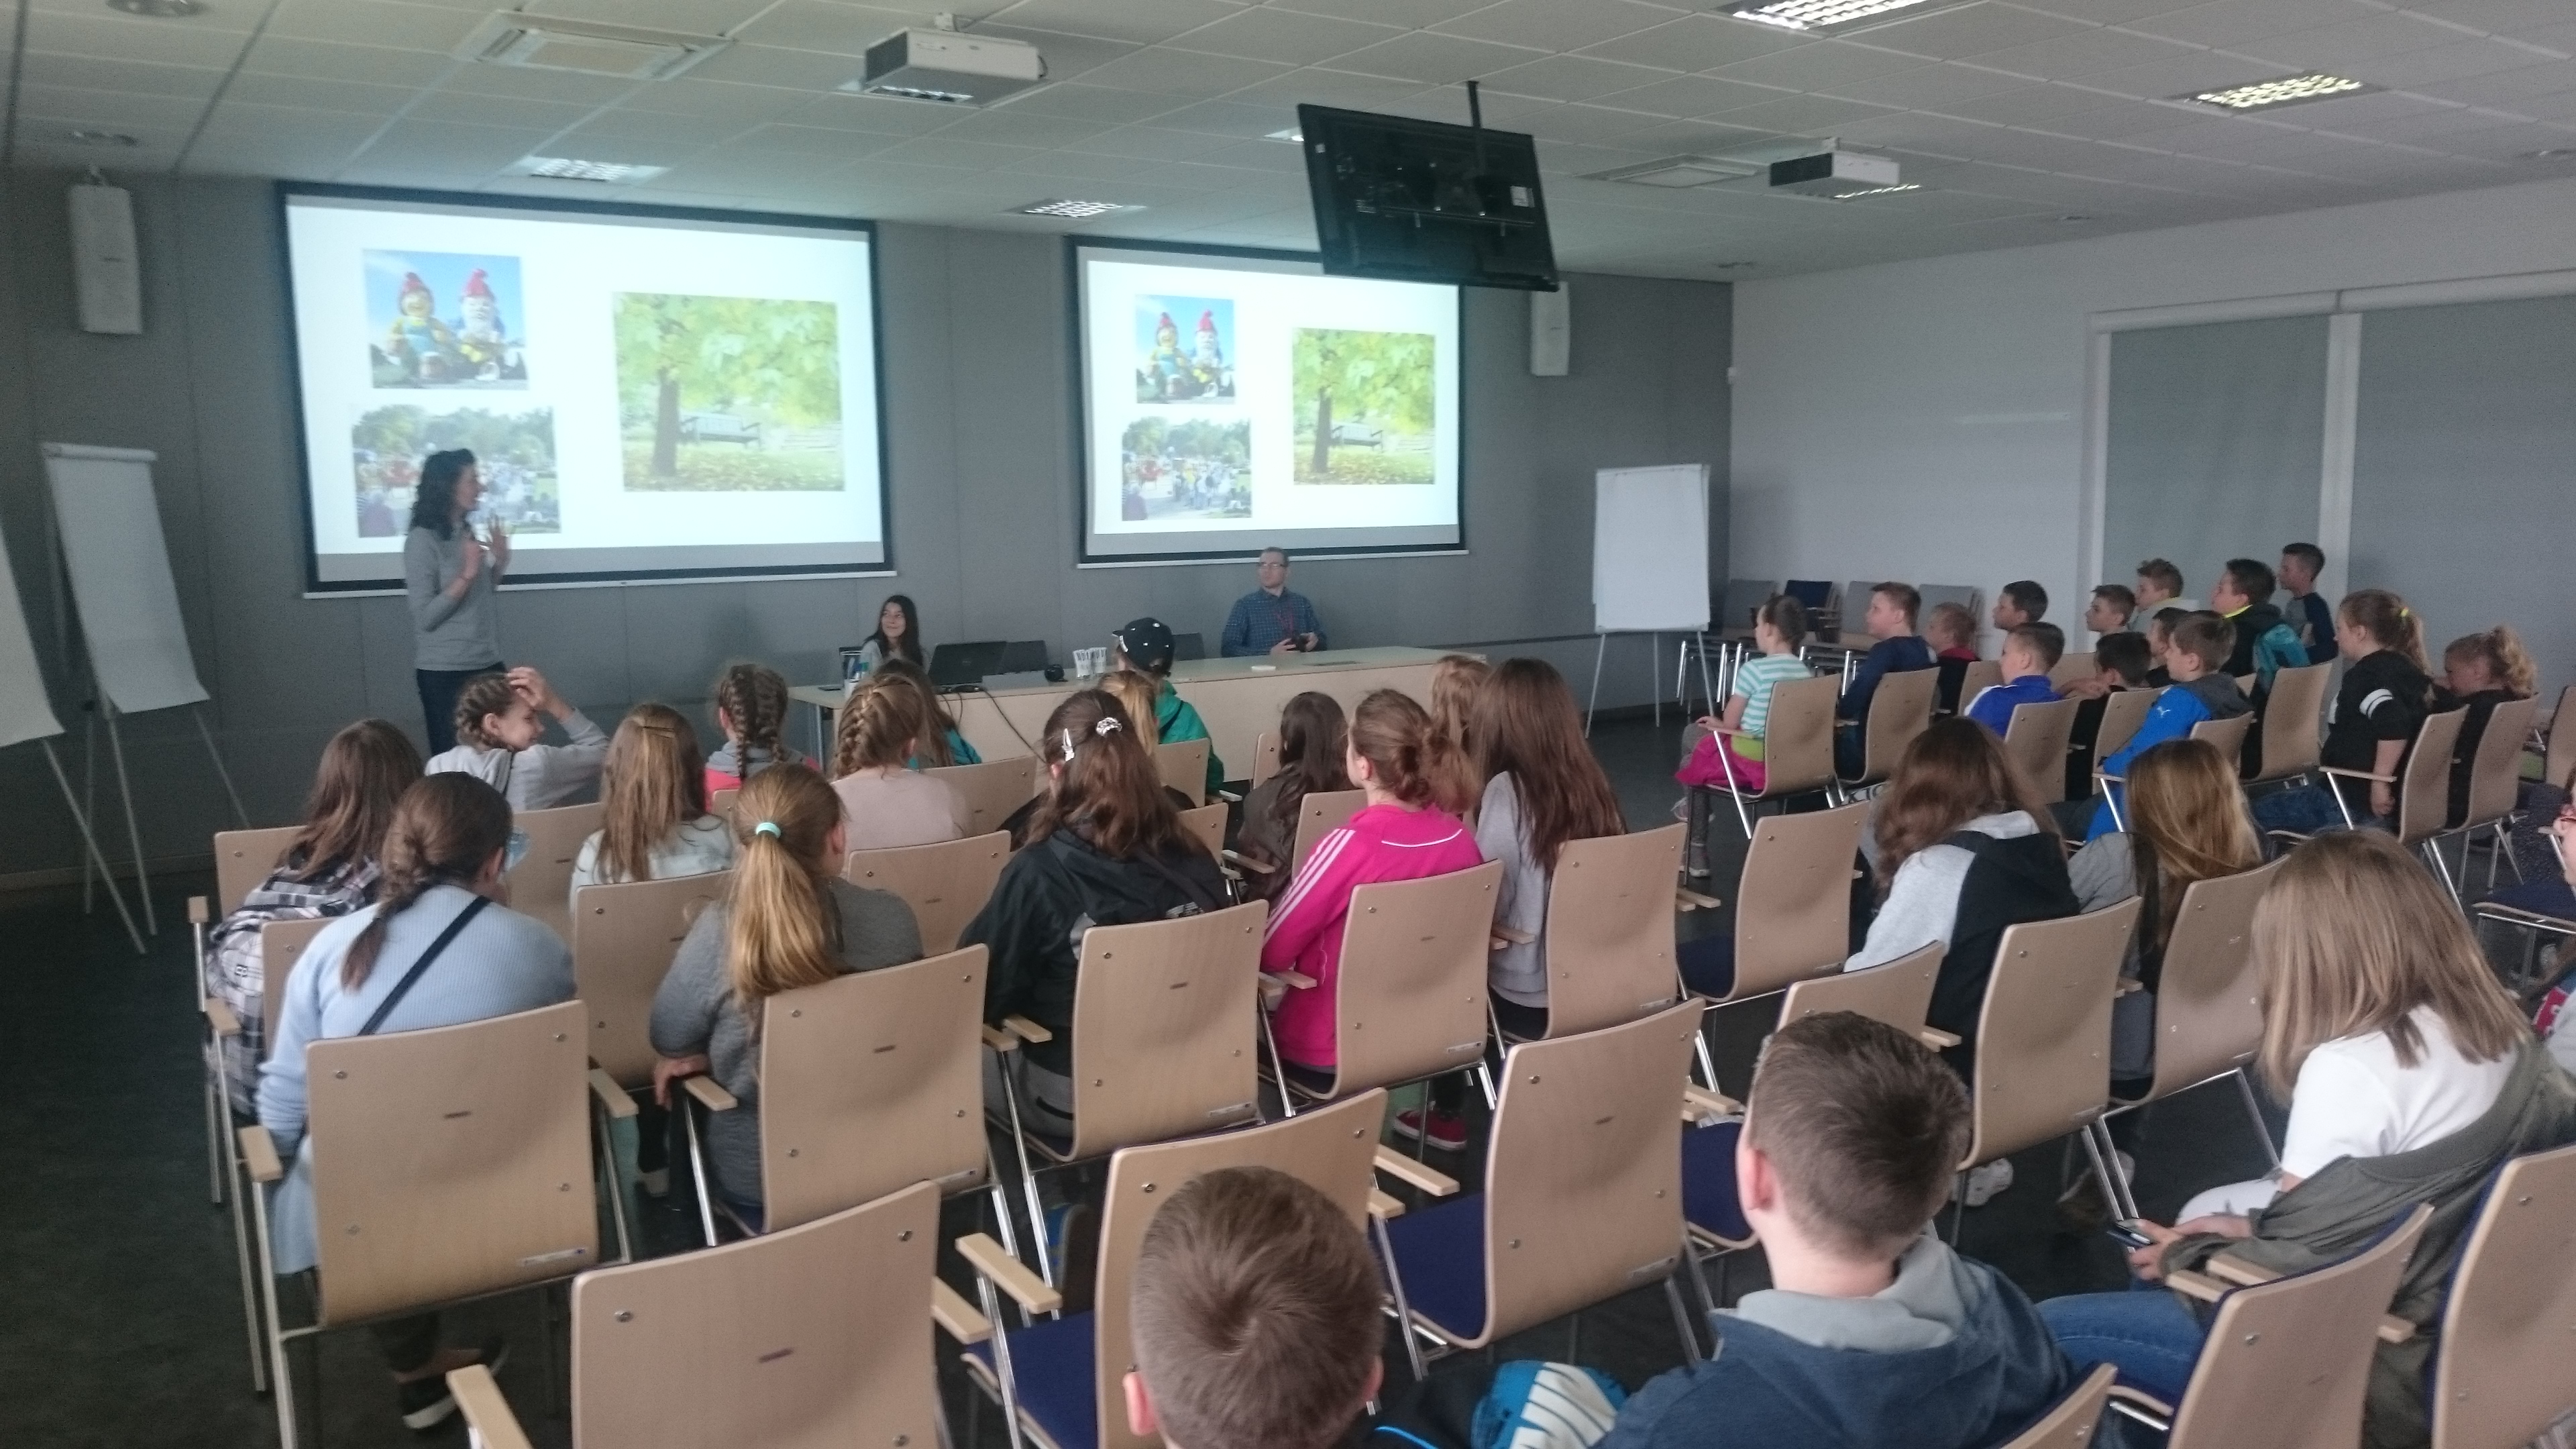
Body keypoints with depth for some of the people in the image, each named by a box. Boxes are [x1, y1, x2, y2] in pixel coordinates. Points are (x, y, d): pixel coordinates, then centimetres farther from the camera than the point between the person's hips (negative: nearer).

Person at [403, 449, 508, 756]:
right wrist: (468, 573, -20)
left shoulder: (466, 531, 8)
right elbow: (426, 617, -16)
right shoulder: (422, 540, -11)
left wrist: (500, 562, 5)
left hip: (487, 664, 6)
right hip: (445, 672, -6)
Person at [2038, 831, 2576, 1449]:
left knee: (2051, 1331, -7)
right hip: (2453, 1330, 9)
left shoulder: (2351, 1066, -25)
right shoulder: (2501, 1030, -1)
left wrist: (2189, 1250, -1)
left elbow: (2297, 1262, -19)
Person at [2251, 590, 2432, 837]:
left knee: (2257, 813, 0)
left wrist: (2379, 781, -29)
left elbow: (2394, 723, -36)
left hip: (2357, 803, -10)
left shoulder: (2366, 674, -19)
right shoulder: (2404, 669, 10)